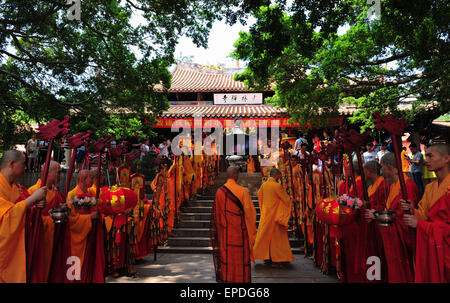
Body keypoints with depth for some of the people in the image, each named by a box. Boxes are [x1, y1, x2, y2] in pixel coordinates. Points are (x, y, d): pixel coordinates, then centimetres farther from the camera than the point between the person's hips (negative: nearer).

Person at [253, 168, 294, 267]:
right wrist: (290, 202, 11)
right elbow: (286, 199, -10)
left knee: (265, 235, 14)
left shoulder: (263, 185, 2)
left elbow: (259, 195, 20)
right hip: (275, 215, -6)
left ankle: (265, 257, 23)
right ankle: (276, 260, 6)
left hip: (265, 214, 6)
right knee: (276, 237, 2)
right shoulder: (277, 186, -17)